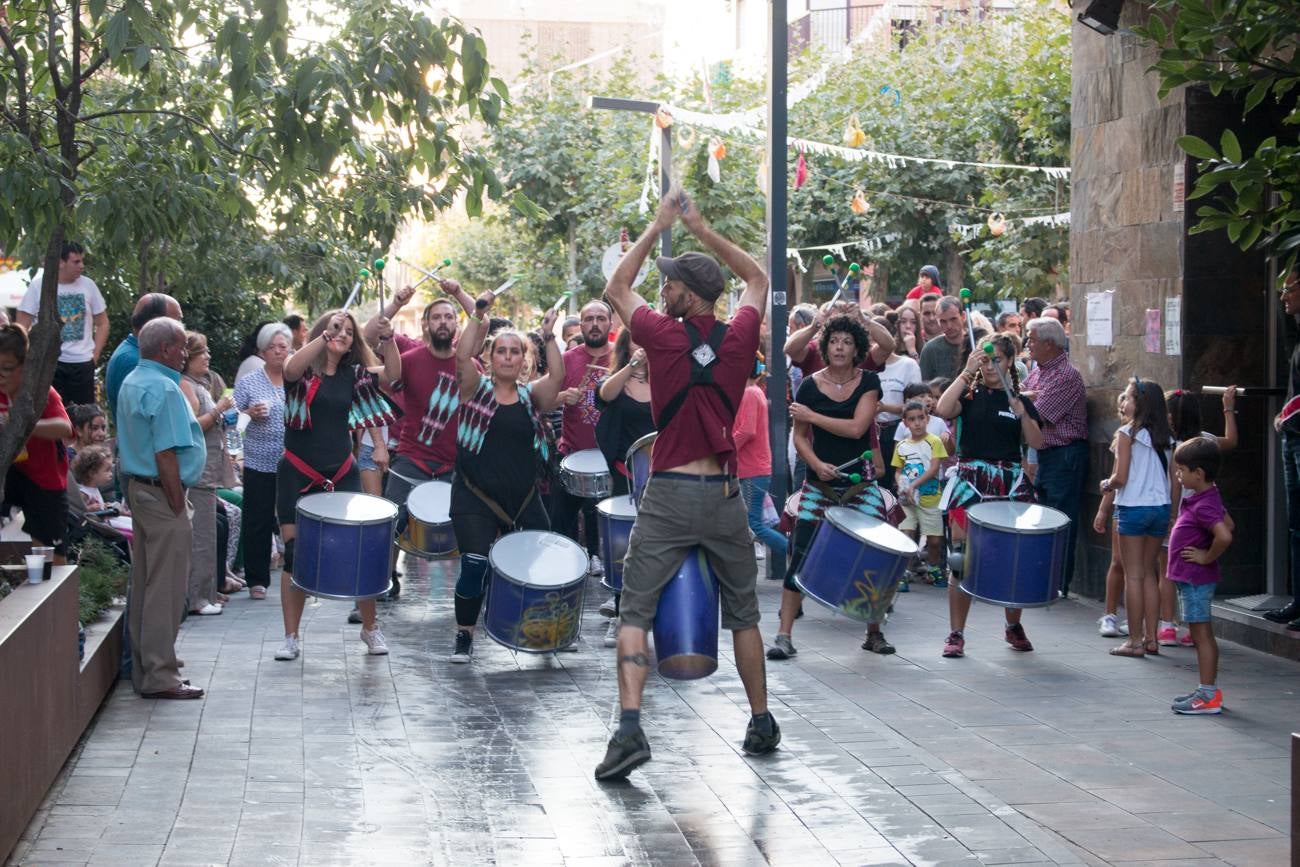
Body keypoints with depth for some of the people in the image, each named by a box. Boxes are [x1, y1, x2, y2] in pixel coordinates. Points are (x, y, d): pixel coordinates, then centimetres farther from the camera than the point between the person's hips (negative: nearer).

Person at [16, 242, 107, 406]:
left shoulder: (88, 285, 4)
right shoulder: (39, 285, -3)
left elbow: (102, 323, 13)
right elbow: (21, 326, 0)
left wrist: (95, 355, 3)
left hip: (83, 363, 2)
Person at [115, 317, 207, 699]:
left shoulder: (131, 383, 13)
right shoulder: (163, 389, -18)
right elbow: (166, 455, -23)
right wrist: (177, 504, -17)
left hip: (137, 487, 10)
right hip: (161, 494, -10)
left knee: (144, 583, 14)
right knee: (165, 588, -5)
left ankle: (144, 667, 21)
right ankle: (159, 676, -1)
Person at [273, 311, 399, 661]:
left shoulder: (353, 374, 6)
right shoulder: (304, 370, -3)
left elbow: (392, 374, -9)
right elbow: (290, 370, -28)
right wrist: (326, 335, -35)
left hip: (342, 474, 3)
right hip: (298, 475, -2)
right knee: (295, 554, 1)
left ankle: (370, 628, 15)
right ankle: (291, 637, 9)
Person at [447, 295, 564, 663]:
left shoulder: (531, 395, 7)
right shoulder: (476, 389, 1)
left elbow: (557, 375, -11)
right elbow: (462, 357, -16)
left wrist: (549, 337, -20)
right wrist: (477, 316, -20)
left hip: (523, 500, 3)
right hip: (476, 498, -3)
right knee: (475, 566, -11)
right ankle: (464, 638, 7)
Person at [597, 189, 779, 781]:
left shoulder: (664, 338, -7)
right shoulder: (739, 339, 0)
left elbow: (616, 288, 12)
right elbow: (758, 280, 21)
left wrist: (659, 225, 15)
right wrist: (703, 230, 16)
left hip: (669, 493, -3)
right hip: (724, 494, 3)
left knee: (635, 612, -2)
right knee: (743, 613, 18)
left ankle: (629, 728, -18)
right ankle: (762, 724, 25)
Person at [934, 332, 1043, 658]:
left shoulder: (1020, 400, 10)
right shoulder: (970, 395, 5)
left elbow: (1037, 443, 2)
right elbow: (943, 409, -16)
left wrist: (1022, 414, -14)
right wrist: (967, 372, -14)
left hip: (1009, 484, 2)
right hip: (971, 482, -2)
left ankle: (1014, 627, 26)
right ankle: (956, 634, 3)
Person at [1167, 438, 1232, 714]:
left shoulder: (1203, 505, -22)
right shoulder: (1207, 498, 9)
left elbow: (1224, 536, -35)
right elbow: (1228, 523, 22)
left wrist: (1208, 556, -21)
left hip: (1196, 579, -10)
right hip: (1192, 577, 10)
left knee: (1202, 635, -6)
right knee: (1202, 636, 15)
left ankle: (1208, 696, -2)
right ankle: (1208, 689, 23)